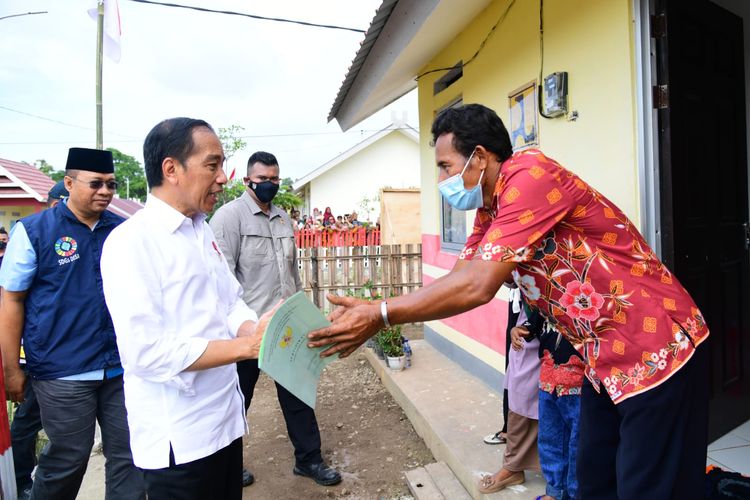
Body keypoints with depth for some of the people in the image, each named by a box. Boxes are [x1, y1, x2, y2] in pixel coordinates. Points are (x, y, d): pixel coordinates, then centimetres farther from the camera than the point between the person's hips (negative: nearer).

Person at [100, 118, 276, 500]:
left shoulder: (203, 231, 8)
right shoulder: (131, 241, -17)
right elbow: (147, 353, -23)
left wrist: (254, 330, -11)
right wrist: (246, 345, -23)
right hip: (177, 439, -7)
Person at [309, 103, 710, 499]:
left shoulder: (530, 175, -24)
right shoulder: (490, 211, 5)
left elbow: (476, 286, -30)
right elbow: (456, 280, 5)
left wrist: (379, 317, -24)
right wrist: (368, 309, -4)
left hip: (657, 352, -8)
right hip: (606, 360, 9)